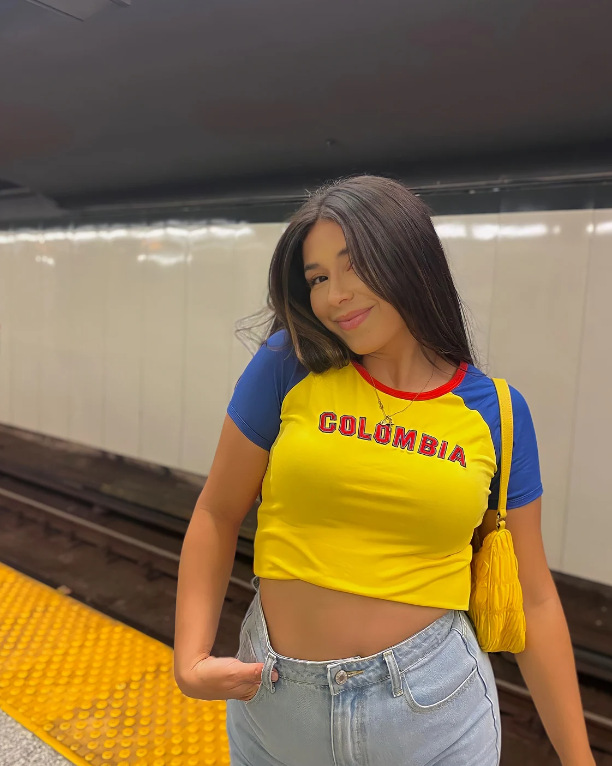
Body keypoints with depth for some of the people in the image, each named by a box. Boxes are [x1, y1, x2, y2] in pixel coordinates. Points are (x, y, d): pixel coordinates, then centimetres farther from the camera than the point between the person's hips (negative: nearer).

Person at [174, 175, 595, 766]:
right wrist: (191, 658, -10)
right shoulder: (287, 369, -9)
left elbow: (531, 598, 1)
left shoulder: (495, 412, -6)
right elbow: (217, 517, -1)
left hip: (432, 705, 0)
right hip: (273, 698, 1)